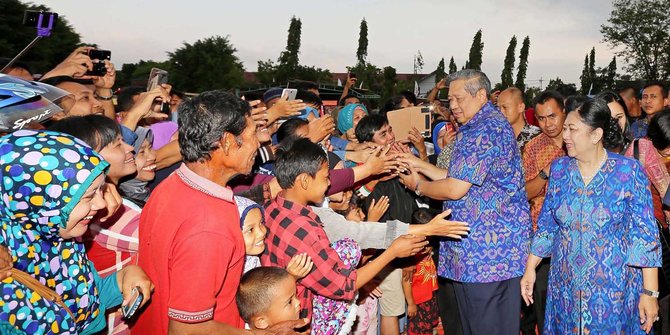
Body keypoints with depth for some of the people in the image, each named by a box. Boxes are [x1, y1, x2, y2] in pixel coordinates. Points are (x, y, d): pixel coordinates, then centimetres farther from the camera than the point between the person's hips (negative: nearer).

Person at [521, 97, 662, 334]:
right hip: (565, 286, 4)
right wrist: (530, 268, 4)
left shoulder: (629, 172, -12)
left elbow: (645, 235, -10)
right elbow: (546, 225, 7)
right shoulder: (559, 169, 0)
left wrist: (650, 292, -12)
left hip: (614, 287, -3)